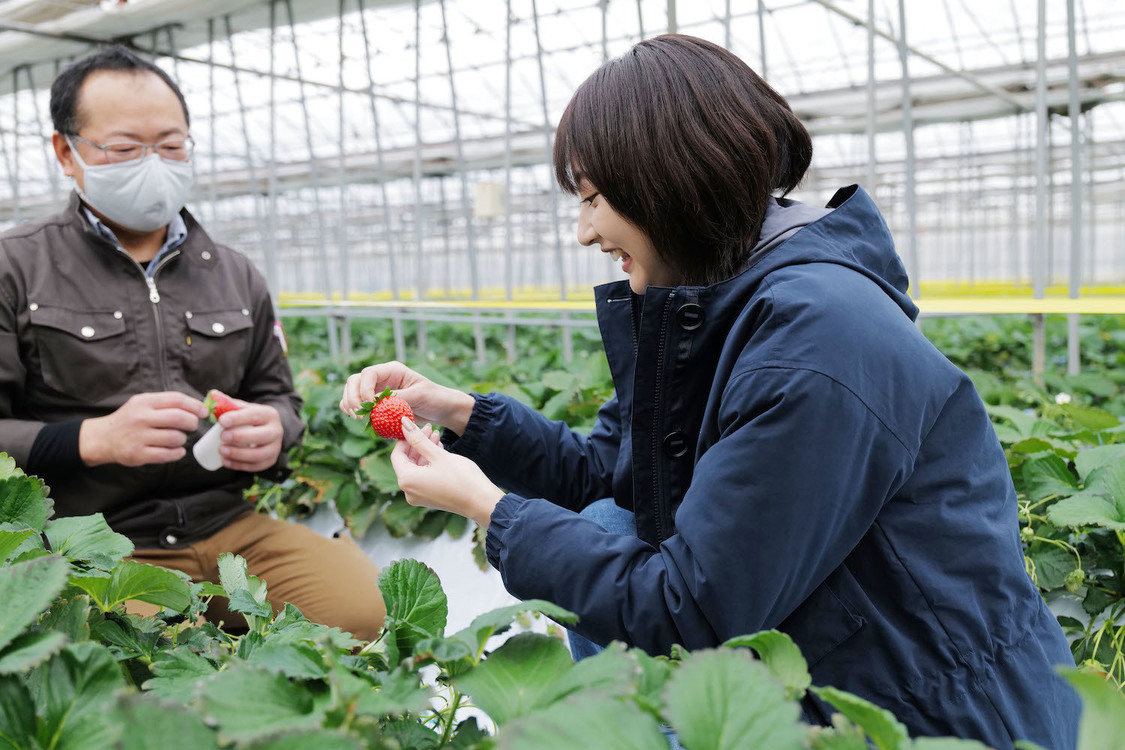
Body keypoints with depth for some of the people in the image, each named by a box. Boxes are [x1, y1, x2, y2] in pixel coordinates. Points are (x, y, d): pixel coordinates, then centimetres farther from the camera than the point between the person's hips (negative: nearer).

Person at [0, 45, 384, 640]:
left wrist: (271, 433, -1)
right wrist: (95, 439, -19)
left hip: (230, 526, 5)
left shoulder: (236, 276, 15)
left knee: (369, 608, -19)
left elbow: (277, 396, 23)